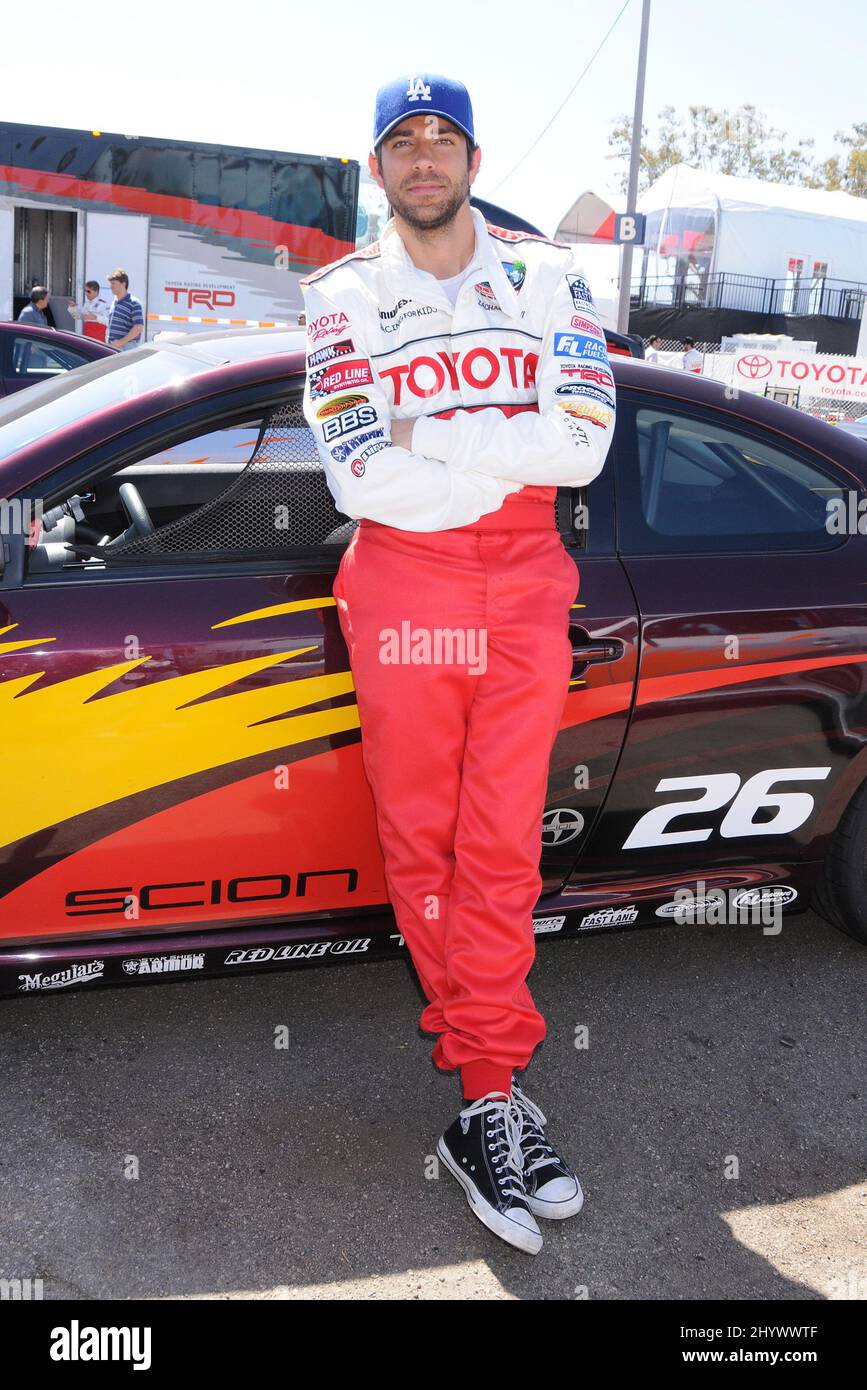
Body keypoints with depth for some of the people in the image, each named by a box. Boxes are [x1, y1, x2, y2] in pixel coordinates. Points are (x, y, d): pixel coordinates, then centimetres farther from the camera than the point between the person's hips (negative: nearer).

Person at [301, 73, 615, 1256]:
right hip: (401, 589, 0)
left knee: (502, 848, -2)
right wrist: (510, 459, -9)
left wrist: (427, 436, -12)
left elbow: (583, 446, -9)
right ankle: (495, 1074, 20)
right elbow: (360, 480, -10)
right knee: (419, 841, 4)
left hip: (524, 590, 0)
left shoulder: (548, 277, 6)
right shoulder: (343, 299, 3)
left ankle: (483, 1104, 6)